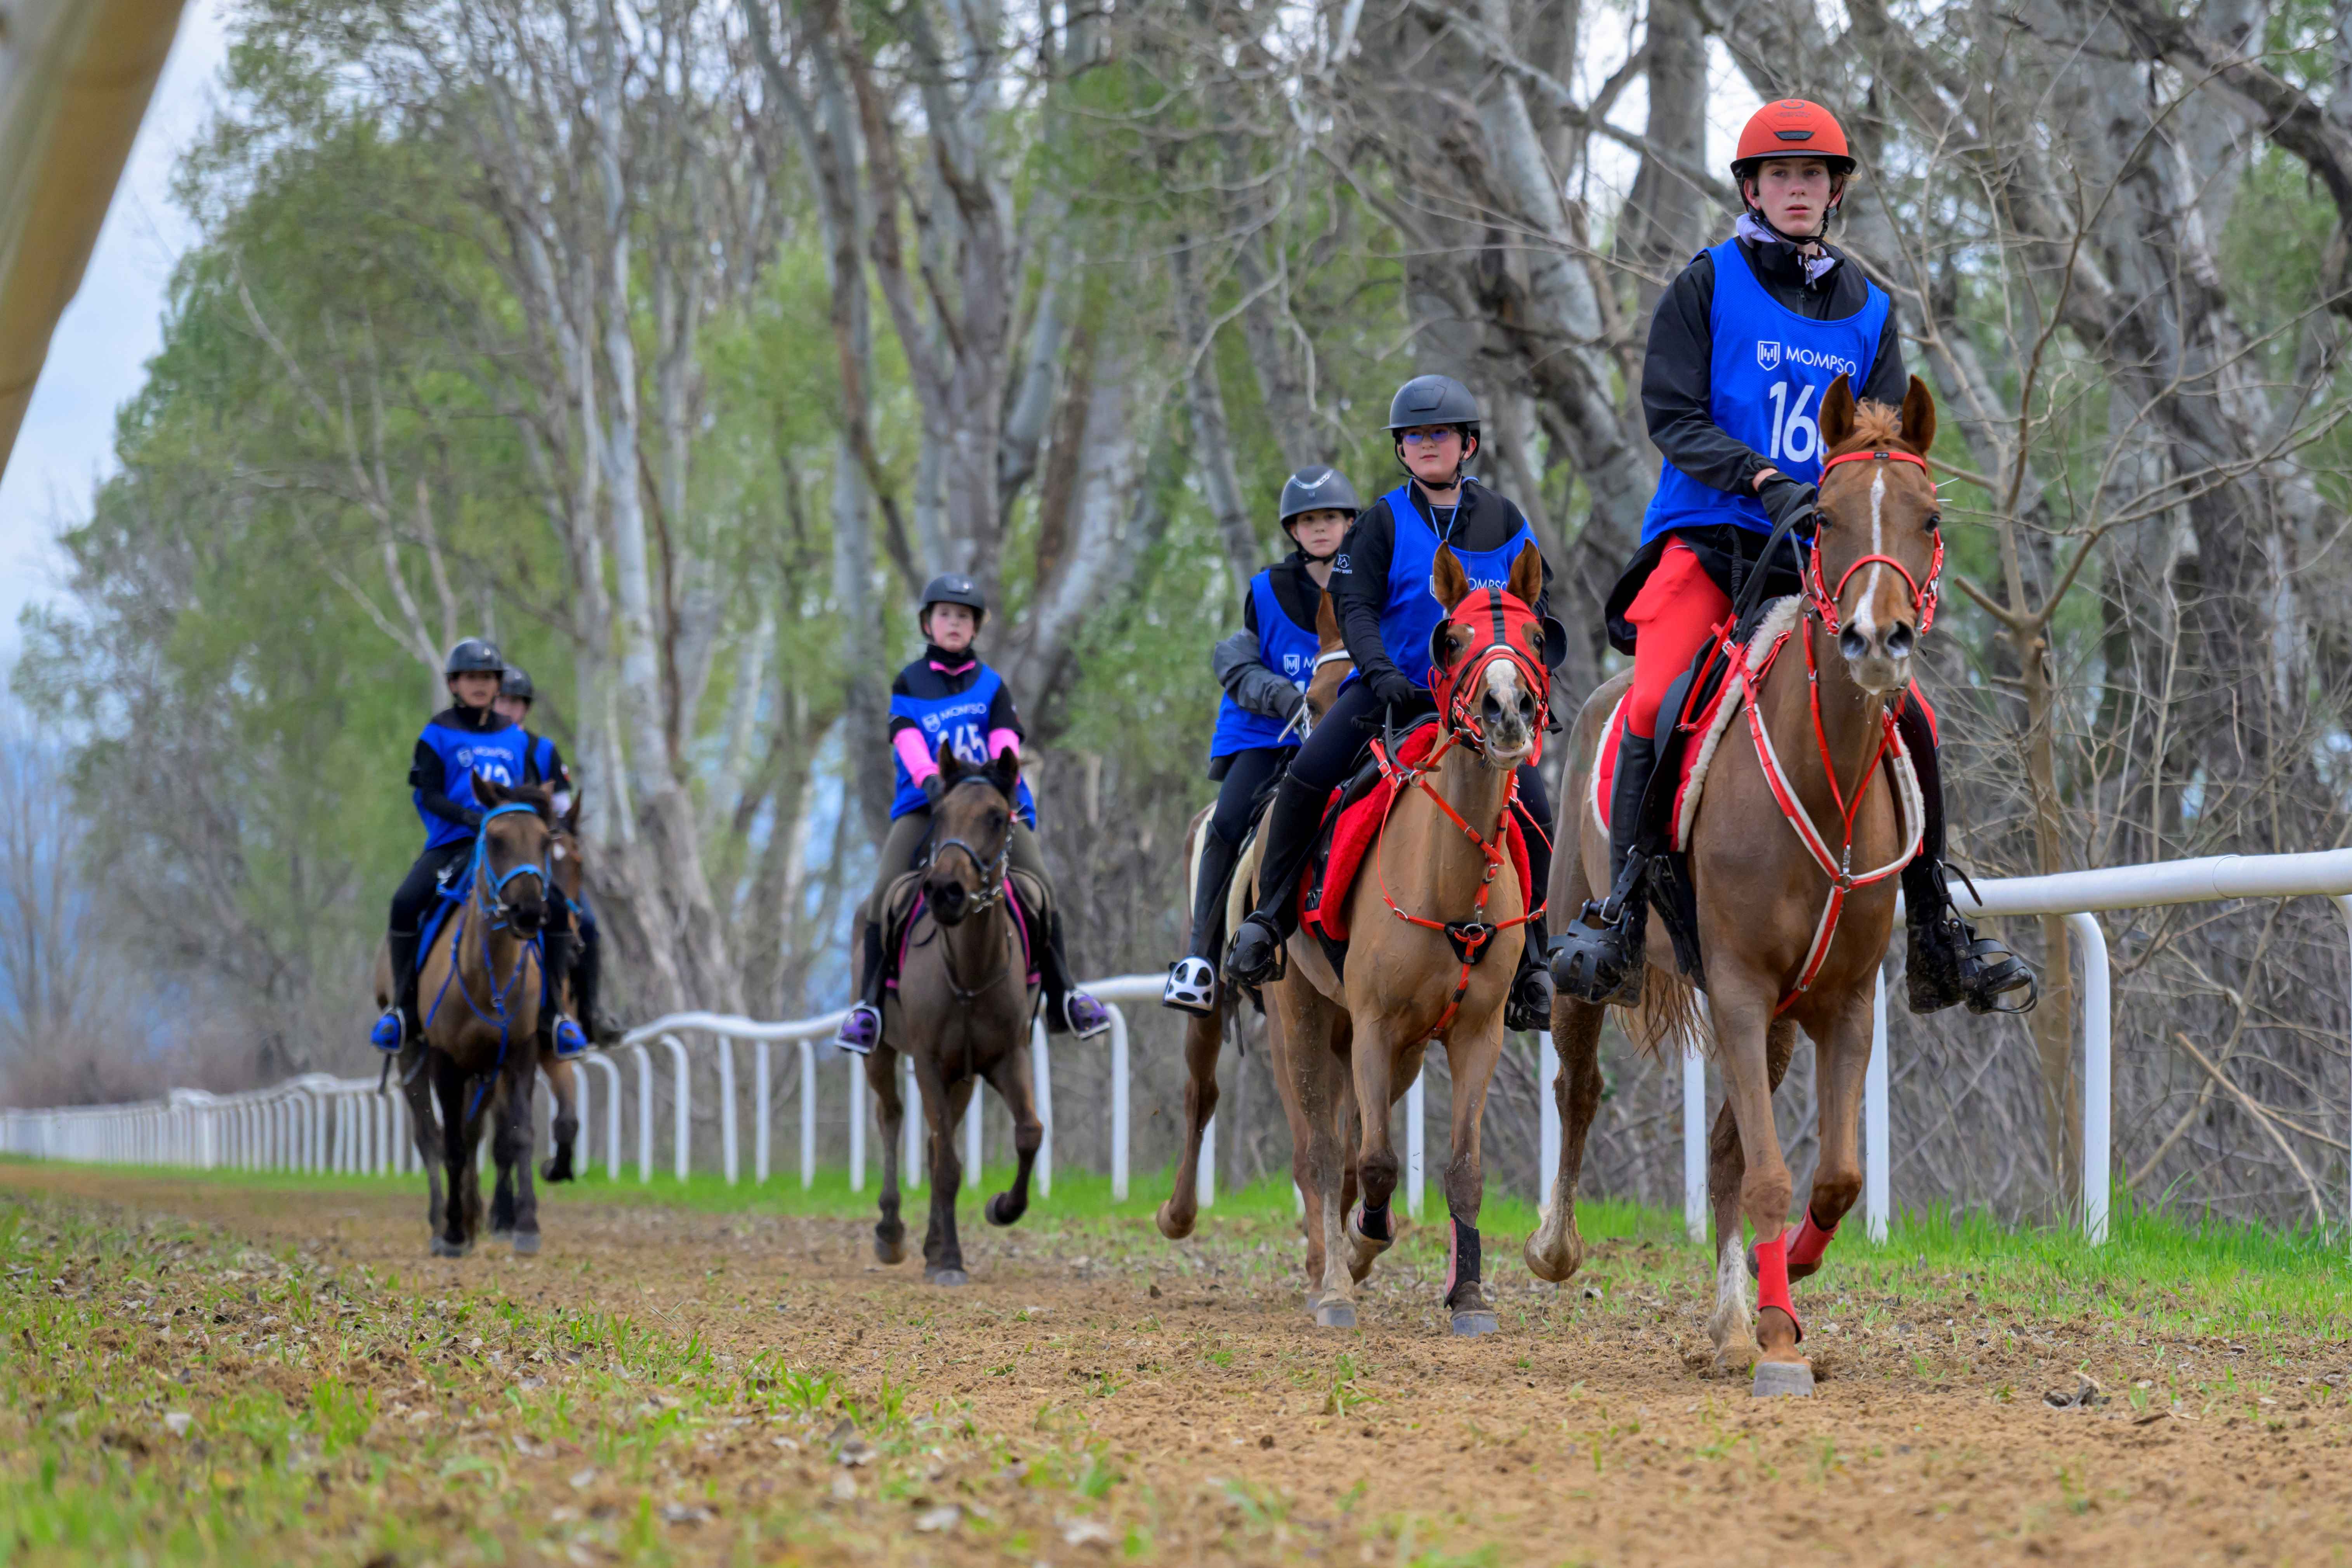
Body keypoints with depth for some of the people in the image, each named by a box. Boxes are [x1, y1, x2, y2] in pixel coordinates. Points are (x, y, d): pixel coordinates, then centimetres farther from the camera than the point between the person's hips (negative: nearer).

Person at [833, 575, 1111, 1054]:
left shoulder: (992, 686, 13)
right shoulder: (909, 684, 11)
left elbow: (1005, 741, -2)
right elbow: (908, 740, -5)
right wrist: (929, 776, -25)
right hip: (924, 805, -1)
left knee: (1039, 887, -19)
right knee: (884, 891, -22)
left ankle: (1062, 995, -9)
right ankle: (870, 1003, -14)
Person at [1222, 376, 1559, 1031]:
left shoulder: (1502, 520, 8)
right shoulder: (1383, 521, 2)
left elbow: (1536, 602, 12)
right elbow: (1355, 606, -4)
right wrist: (1380, 670, -21)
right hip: (1392, 687, -1)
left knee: (1532, 808, -16)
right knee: (1308, 775, -22)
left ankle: (1528, 959, -3)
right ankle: (1270, 916, -7)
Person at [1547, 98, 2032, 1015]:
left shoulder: (1868, 310, 15)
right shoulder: (1709, 284, 3)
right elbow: (1672, 414, -5)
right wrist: (1765, 481, -18)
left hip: (1822, 558, 3)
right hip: (1708, 537, -3)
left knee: (1909, 719, -8)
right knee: (1656, 706, -24)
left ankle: (1935, 939, 2)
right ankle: (1619, 918, -18)